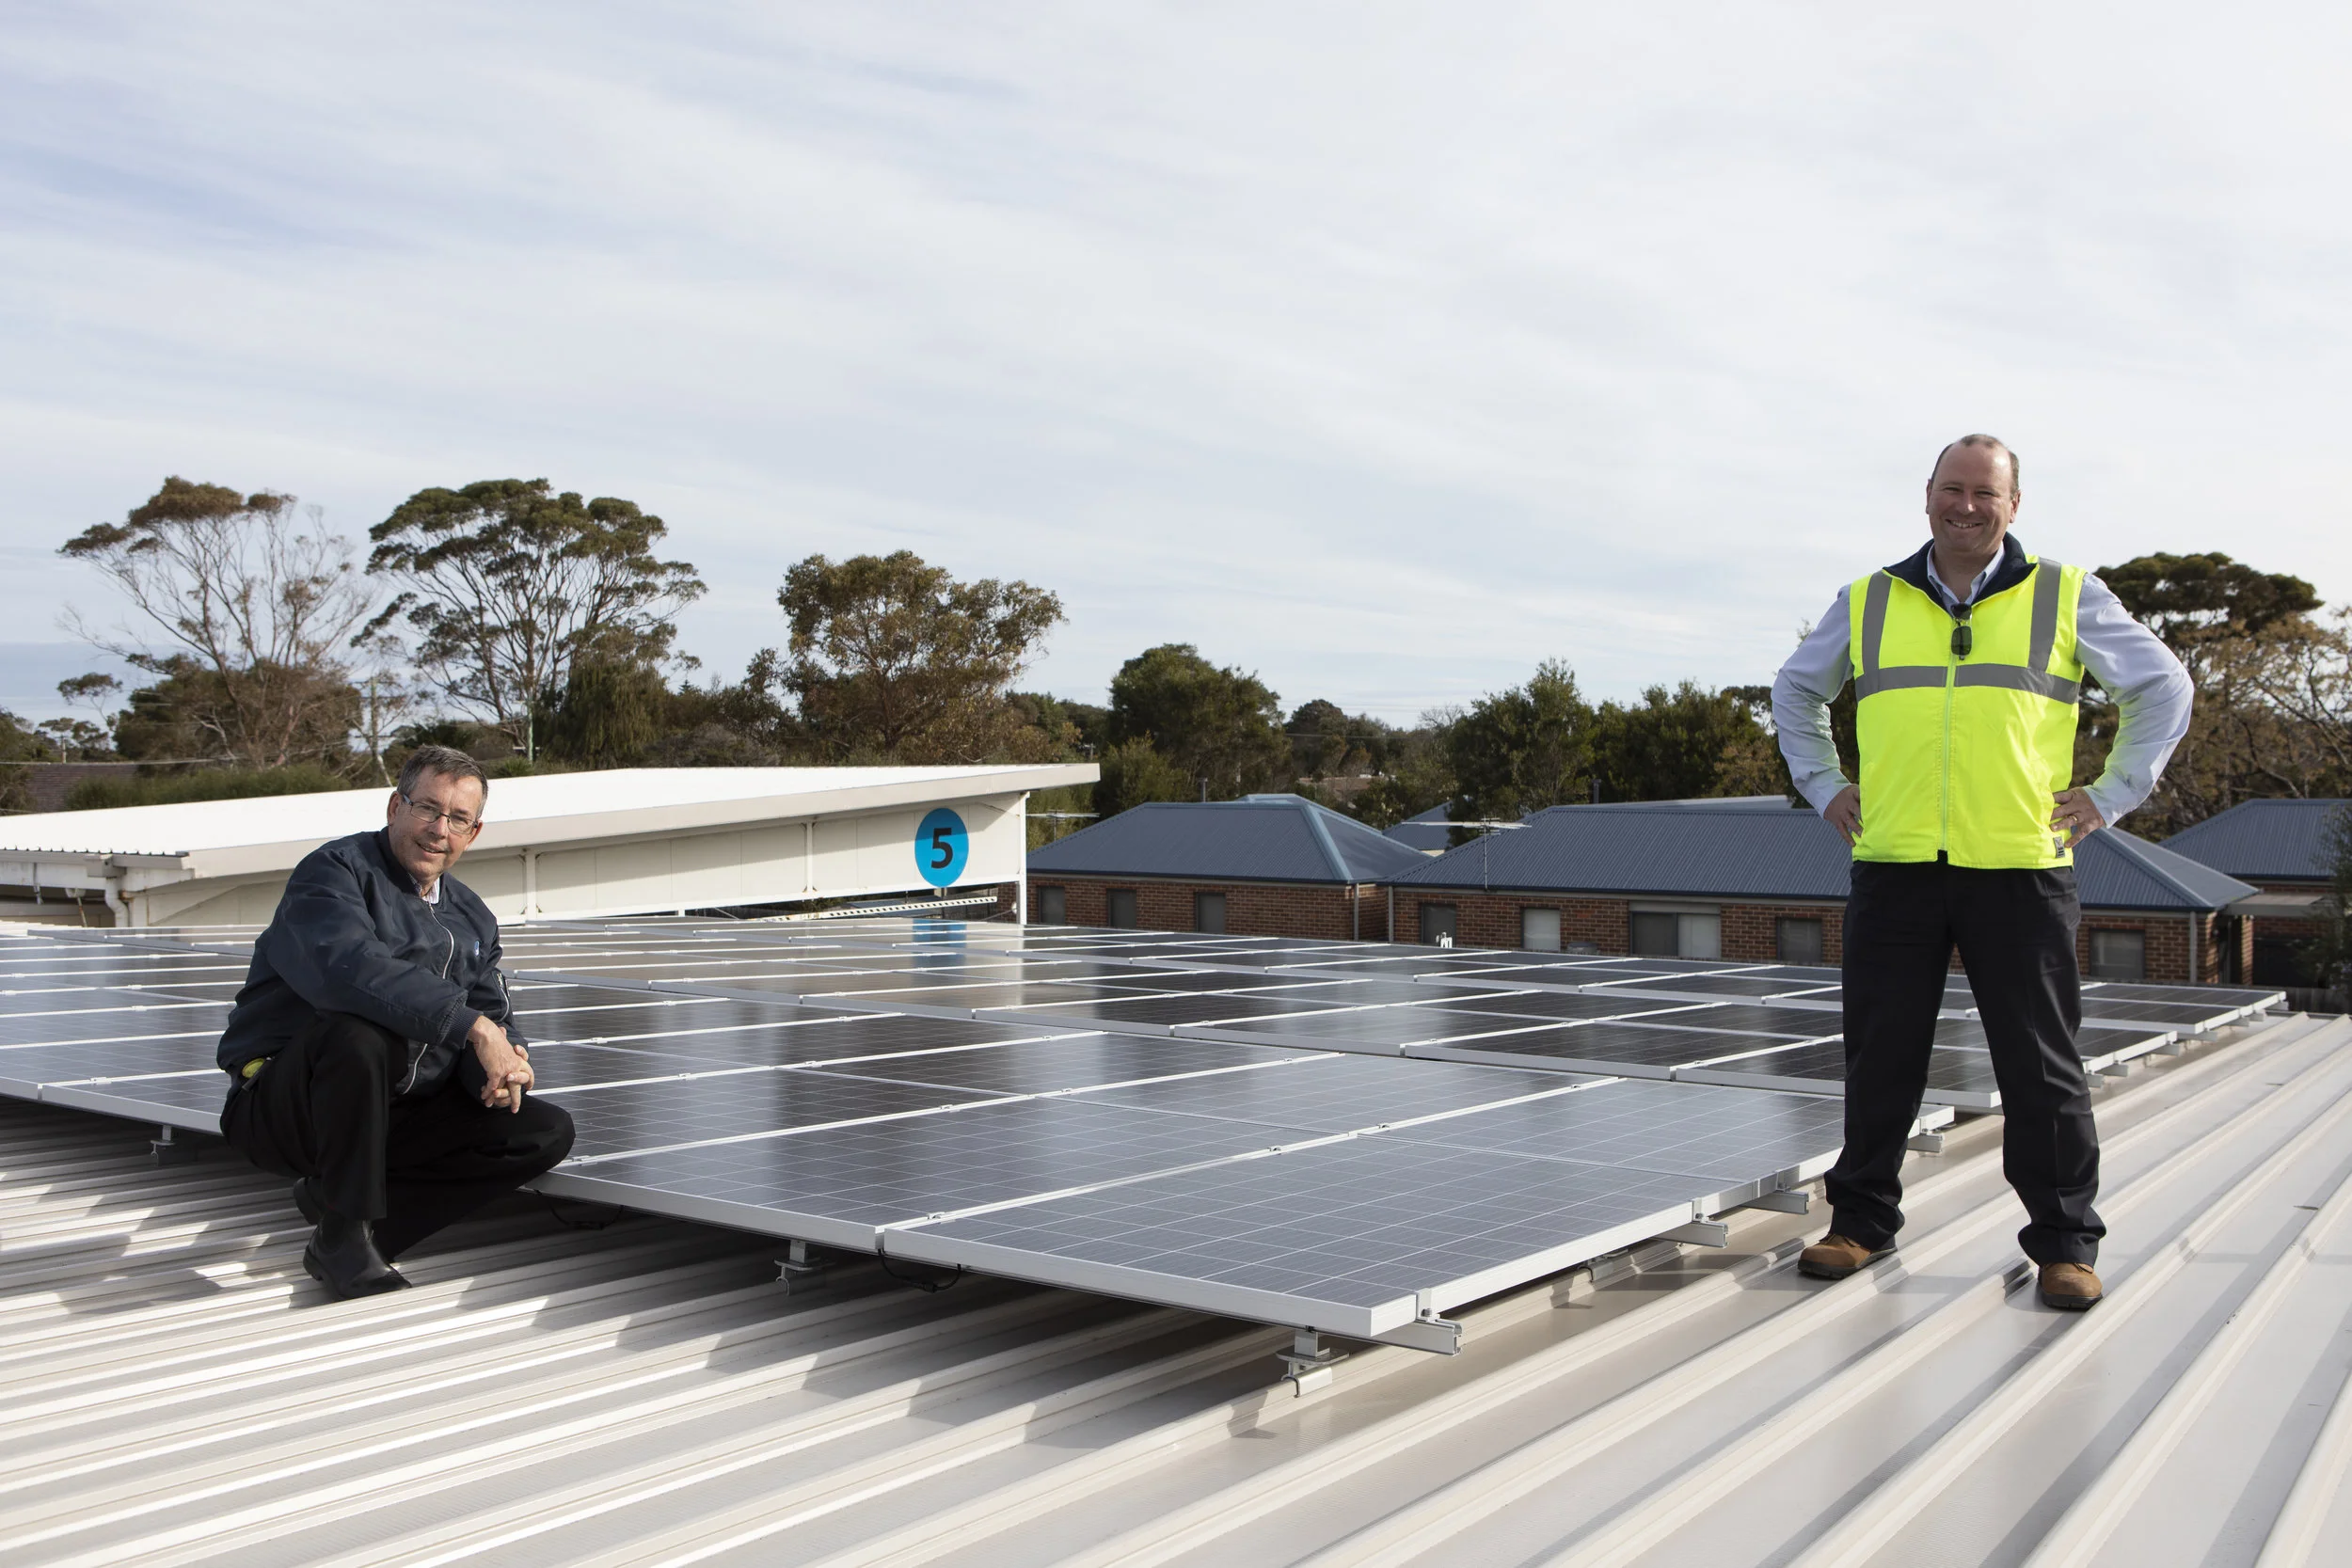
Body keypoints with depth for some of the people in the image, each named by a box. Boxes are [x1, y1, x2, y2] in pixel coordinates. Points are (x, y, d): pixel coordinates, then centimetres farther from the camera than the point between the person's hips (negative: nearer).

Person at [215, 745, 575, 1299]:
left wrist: (505, 1063, -17)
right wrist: (471, 1025, -35)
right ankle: (343, 1230, -20)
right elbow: (346, 964, -32)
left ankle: (335, 1194, -5)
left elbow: (496, 1018, 9)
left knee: (548, 1131, -8)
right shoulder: (336, 871, -11)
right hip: (281, 1105, -7)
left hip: (398, 1114, 7)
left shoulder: (472, 918, 13)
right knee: (360, 1031, -38)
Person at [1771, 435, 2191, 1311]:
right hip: (1893, 869, 2)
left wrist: (2112, 794, 7)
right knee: (1879, 1059, 6)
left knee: (2042, 1068, 3)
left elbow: (2163, 686, 15)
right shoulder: (1869, 604, 12)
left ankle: (2065, 1242, 15)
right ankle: (1862, 1220, 19)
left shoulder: (2067, 598, 7)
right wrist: (1824, 786, 15)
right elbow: (1795, 691, 25)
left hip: (2020, 869, -1)